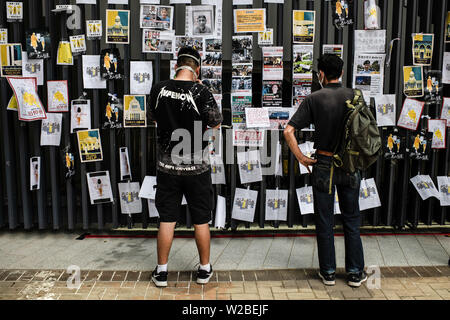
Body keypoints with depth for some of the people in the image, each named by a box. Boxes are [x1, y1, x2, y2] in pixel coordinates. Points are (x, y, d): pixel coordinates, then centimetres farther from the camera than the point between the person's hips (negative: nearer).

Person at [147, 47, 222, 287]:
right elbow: (216, 123, 0)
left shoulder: (159, 89, -2)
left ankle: (161, 271, 20)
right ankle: (204, 269, 25)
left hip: (167, 166, 2)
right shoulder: (201, 92, -13)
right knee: (201, 221, 11)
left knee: (166, 220, 11)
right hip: (196, 168, -2)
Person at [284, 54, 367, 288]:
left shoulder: (314, 99, -8)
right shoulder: (354, 96, -1)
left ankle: (328, 272, 20)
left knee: (324, 221, 10)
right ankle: (355, 273, 21)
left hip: (324, 165, -2)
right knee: (351, 220, 13)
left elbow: (288, 131, -14)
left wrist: (301, 158, -6)